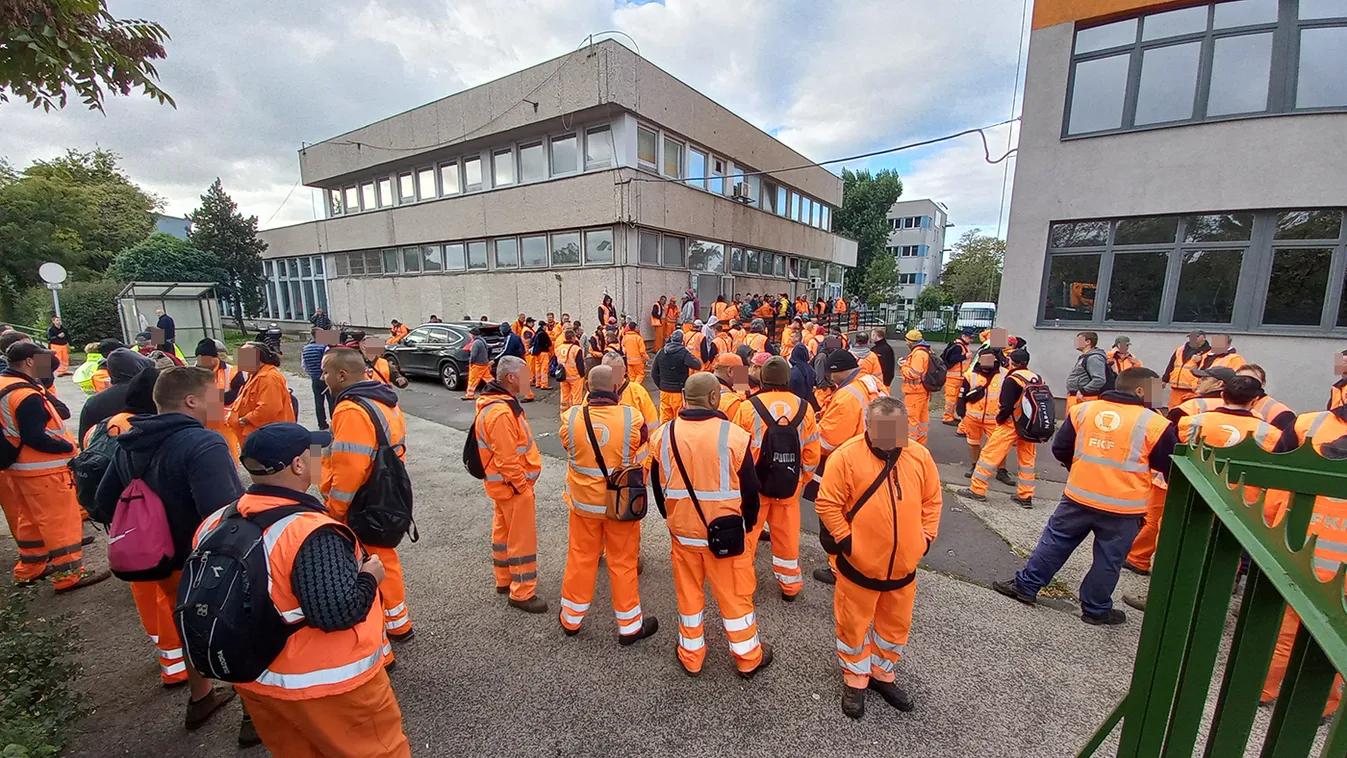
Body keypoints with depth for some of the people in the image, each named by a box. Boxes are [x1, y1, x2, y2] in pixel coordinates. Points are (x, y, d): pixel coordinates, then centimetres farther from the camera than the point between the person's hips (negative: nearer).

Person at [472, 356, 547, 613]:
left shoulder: (496, 402, 5)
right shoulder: (501, 412, -28)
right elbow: (507, 460, -28)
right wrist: (523, 485, -16)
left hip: (503, 483, 10)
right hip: (513, 485, -10)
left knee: (503, 531, 22)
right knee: (523, 539, 2)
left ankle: (505, 580, 38)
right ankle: (523, 593, 16)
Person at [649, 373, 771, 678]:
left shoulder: (663, 436, -9)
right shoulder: (733, 435, -20)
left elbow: (658, 487, 4)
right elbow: (749, 488, -9)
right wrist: (748, 523, 9)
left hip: (682, 530, 3)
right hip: (726, 530, -2)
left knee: (689, 594, 20)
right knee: (734, 595, 16)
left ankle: (691, 657, 37)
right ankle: (749, 658, 35)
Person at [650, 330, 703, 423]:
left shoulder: (660, 353, 3)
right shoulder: (684, 353, -13)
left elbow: (654, 373, 8)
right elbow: (698, 365, -12)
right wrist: (695, 358, 7)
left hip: (664, 391, 5)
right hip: (679, 392, -5)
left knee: (664, 420, 11)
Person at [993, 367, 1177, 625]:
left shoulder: (1084, 409, -1)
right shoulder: (1155, 424, -10)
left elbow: (1060, 449, 6)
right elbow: (1172, 469, -2)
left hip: (1078, 497, 2)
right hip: (1123, 508, -2)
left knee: (1055, 541, 15)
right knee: (1108, 559, 14)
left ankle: (1026, 585, 20)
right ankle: (1096, 609, 27)